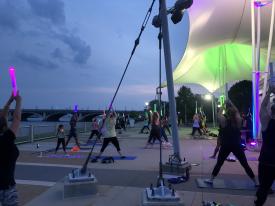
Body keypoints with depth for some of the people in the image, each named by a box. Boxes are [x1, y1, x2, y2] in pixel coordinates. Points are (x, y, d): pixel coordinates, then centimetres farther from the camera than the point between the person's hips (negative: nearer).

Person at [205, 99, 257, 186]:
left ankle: (211, 179, 14)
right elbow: (236, 112, 14)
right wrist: (231, 104, 21)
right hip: (237, 146, 1)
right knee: (245, 164, 10)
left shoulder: (223, 120, -8)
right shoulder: (238, 120, -3)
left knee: (219, 163, 10)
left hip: (225, 146, -1)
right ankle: (255, 182, 17)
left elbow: (219, 114, 10)